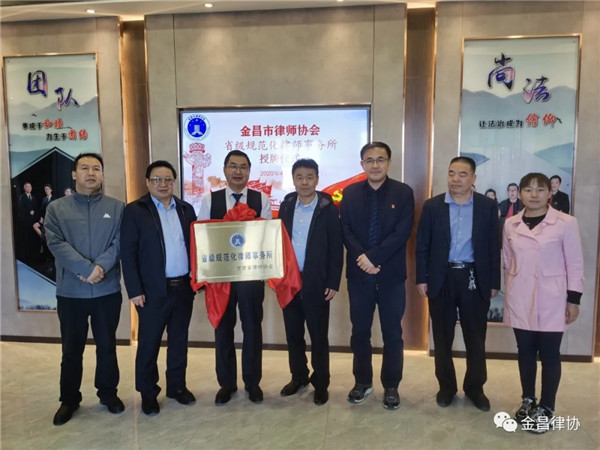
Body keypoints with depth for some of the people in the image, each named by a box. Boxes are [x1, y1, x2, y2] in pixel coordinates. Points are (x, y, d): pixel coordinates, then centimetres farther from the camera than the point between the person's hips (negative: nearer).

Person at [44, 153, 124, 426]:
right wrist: (87, 269, -20)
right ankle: (69, 399, 28)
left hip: (107, 290, 0)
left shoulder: (116, 208, 3)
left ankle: (108, 393, 29)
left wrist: (100, 267, -20)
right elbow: (56, 243, -10)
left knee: (107, 345, 12)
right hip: (70, 291, 0)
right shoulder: (56, 208, 2)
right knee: (71, 348, 11)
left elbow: (119, 243, -5)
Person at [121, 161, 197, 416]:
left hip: (184, 287, 4)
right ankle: (148, 393, 24)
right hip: (153, 290, -4)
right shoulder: (135, 211, -4)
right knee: (148, 344, 7)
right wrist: (134, 290, -12)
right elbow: (128, 253, -8)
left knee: (179, 341, 14)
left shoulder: (186, 209, 9)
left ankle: (177, 386, 30)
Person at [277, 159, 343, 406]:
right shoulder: (286, 205, 6)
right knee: (293, 333, 15)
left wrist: (333, 283, -9)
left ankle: (321, 383, 22)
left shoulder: (328, 208, -7)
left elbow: (336, 248, -6)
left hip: (316, 282, -4)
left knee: (318, 335, 7)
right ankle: (298, 376, 32)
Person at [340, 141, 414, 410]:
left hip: (391, 274, -2)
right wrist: (362, 258, -15)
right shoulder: (350, 193, 5)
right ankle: (362, 382, 29)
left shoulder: (403, 192, -2)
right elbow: (345, 230, -1)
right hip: (359, 274, 2)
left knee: (392, 333, 8)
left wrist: (374, 257, -18)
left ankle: (391, 387, 24)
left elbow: (402, 232, -11)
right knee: (360, 331, 12)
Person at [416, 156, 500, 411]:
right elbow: (422, 245, 1)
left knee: (476, 337, 10)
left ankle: (475, 387, 29)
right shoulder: (432, 206, 0)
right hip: (441, 278, 0)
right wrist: (421, 278, -3)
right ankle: (446, 386, 27)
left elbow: (493, 246, 3)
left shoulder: (488, 206, 1)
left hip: (475, 279, 0)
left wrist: (494, 282, 1)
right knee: (442, 337, 10)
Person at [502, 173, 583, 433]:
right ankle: (527, 400, 29)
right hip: (520, 299, 3)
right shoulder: (510, 224, 3)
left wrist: (573, 299, -6)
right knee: (525, 351, 13)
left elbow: (575, 264, -4)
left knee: (549, 354, 5)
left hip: (551, 300, -3)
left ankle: (546, 408, 21)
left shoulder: (566, 223, -8)